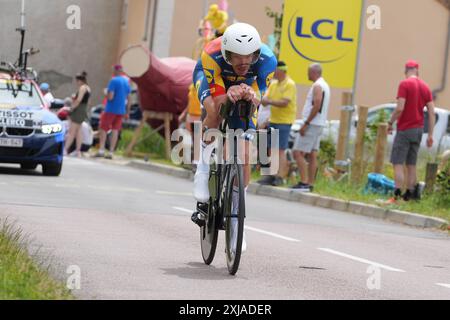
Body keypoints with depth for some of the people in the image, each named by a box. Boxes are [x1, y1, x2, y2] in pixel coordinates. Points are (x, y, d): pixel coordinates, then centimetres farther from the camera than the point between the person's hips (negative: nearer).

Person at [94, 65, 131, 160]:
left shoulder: (113, 81, -14)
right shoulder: (127, 82, 9)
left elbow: (110, 97, -20)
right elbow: (129, 99, 12)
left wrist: (106, 94, 1)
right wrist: (127, 112, 17)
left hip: (111, 109, -6)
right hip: (121, 111, 6)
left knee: (103, 129, 2)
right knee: (115, 130, 5)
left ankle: (101, 150, -8)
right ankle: (111, 152, 3)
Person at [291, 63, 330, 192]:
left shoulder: (317, 86, -13)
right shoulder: (325, 85, 18)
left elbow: (316, 106, -23)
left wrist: (306, 123, -22)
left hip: (311, 124, -10)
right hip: (319, 125, 10)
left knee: (298, 153, -11)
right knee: (312, 155, 8)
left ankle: (304, 182, -16)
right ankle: (310, 184, 8)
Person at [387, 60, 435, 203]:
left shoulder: (404, 84, -9)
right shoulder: (425, 87, 10)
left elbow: (400, 108, -19)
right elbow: (432, 113, 7)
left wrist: (390, 123, -4)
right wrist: (430, 135, 9)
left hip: (404, 129, -6)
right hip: (418, 129, 6)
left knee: (398, 163, -7)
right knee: (411, 164, 13)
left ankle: (397, 195, -14)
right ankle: (409, 194, 15)